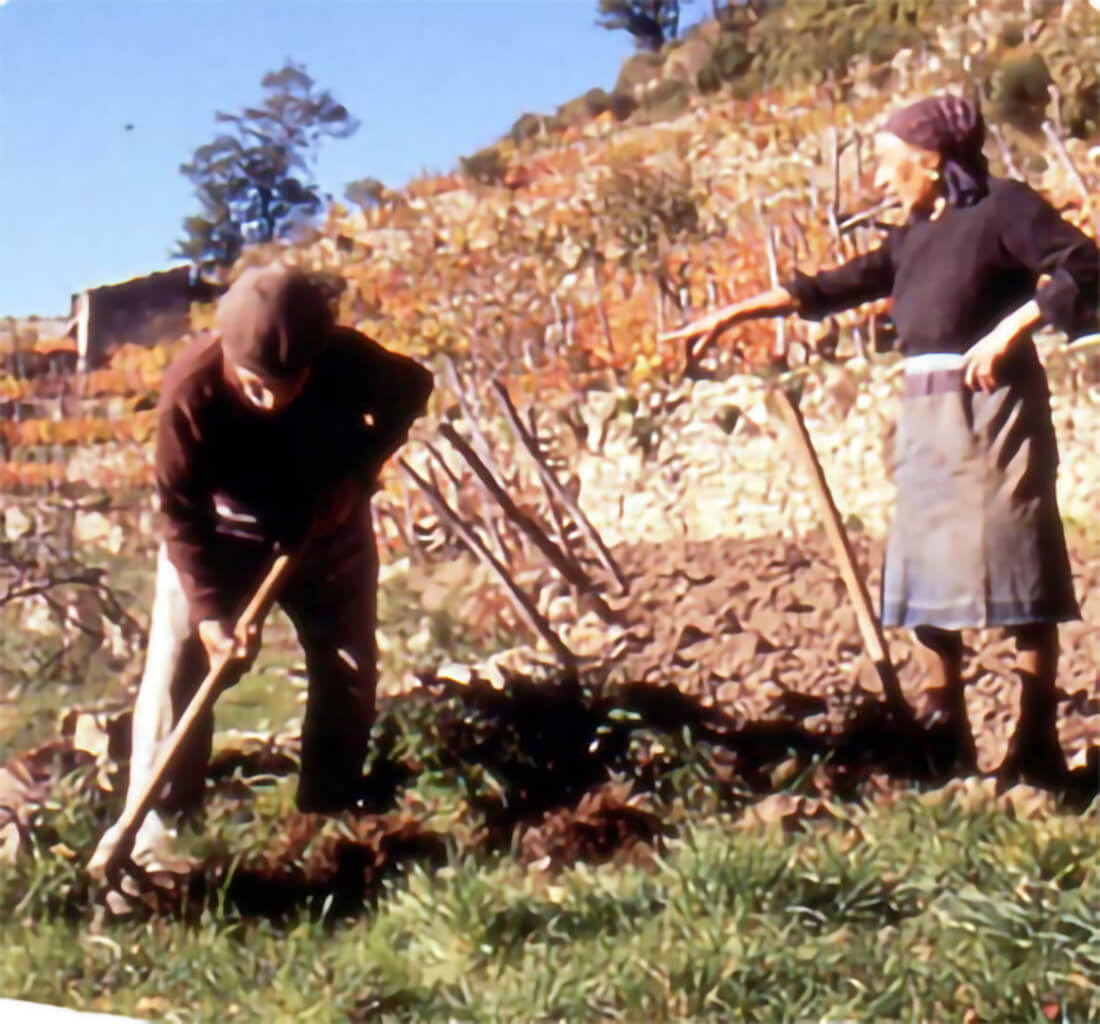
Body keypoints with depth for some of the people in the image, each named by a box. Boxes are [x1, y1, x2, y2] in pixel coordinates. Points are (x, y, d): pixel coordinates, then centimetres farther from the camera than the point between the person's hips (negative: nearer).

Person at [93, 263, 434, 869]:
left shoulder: (350, 361, -31)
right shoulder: (191, 390, -35)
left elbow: (411, 389, -7)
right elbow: (180, 512, -25)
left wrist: (357, 476, -20)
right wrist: (209, 611, -31)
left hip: (328, 531, 2)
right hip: (219, 535, -2)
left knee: (349, 670, 5)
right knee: (178, 663, -12)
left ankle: (328, 814, 20)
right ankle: (151, 820, -6)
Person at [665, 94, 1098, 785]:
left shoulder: (1003, 206, -6)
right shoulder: (914, 237, 15)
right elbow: (833, 287, 16)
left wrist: (1007, 331, -20)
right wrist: (730, 316, 13)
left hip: (991, 412, -8)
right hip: (927, 419, 8)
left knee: (1013, 569, -6)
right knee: (927, 574, 6)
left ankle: (1039, 743, -1)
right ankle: (949, 739, 12)